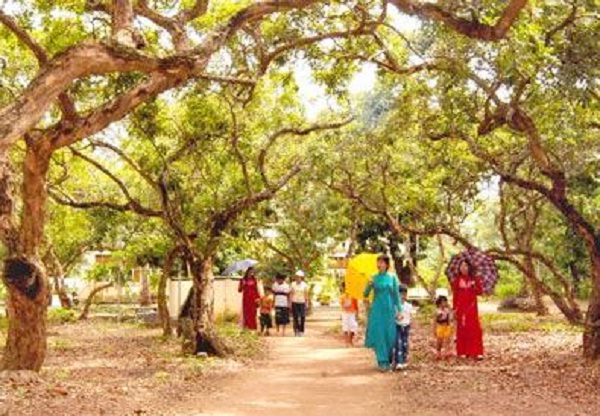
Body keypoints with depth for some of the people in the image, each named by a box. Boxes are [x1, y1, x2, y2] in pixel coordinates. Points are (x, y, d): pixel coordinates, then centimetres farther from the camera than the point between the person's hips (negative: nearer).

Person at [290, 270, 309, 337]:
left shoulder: (304, 285, 0)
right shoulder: (293, 284, 1)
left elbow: (306, 295, 5)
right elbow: (291, 294, 4)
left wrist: (307, 303, 2)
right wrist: (290, 302, 0)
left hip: (302, 302, 0)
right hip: (295, 302, 0)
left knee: (302, 317, -8)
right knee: (295, 317, -1)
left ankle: (301, 331, 2)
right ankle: (296, 331, 9)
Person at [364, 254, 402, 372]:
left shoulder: (392, 278, 4)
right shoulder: (374, 278, 2)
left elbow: (396, 295, 6)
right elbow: (366, 295, 1)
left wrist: (399, 310, -1)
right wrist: (369, 285, -18)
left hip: (389, 310, 1)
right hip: (377, 310, -1)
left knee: (390, 335, 3)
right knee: (379, 335, -5)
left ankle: (389, 360, 18)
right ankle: (382, 362, -2)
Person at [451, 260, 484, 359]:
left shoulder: (474, 279, 7)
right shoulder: (457, 281, 4)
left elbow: (480, 291, 3)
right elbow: (455, 296, 3)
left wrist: (475, 286, -17)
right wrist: (454, 309, -2)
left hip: (471, 307, 0)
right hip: (461, 308, 0)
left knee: (475, 329, -6)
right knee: (462, 329, -1)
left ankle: (477, 352, -5)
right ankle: (462, 352, 6)